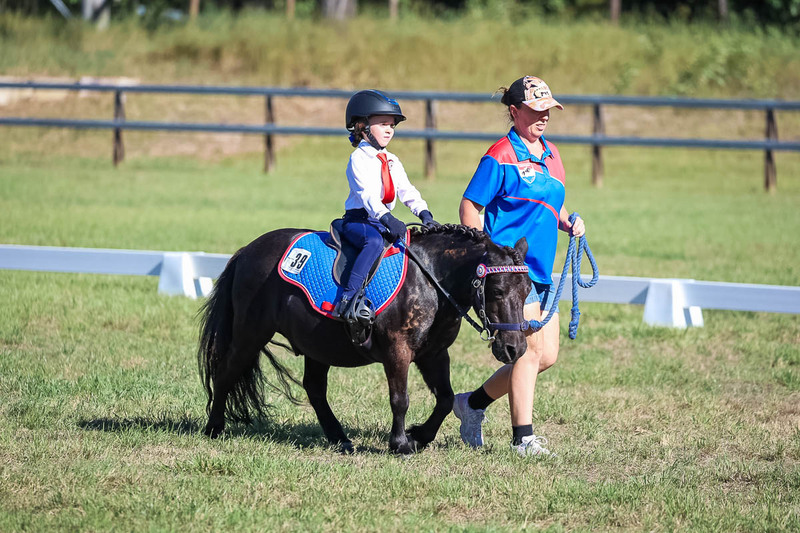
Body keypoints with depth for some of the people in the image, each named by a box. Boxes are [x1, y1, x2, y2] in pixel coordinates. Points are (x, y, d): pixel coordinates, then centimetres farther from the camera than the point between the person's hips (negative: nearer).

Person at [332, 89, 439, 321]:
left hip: (384, 220, 8)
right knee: (374, 241, -37)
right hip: (358, 220, -8)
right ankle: (349, 295, -44)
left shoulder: (392, 162, 18)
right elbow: (366, 193, -20)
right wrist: (387, 219, -34)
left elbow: (407, 191, 11)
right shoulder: (359, 158, -7)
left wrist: (424, 214, -8)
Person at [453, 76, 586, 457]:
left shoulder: (550, 154, 15)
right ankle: (523, 437, -1)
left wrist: (569, 223, 6)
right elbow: (469, 207, -10)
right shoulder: (501, 157, -9)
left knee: (547, 355, 8)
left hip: (540, 270, 9)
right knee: (530, 348, -10)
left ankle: (474, 403, 23)